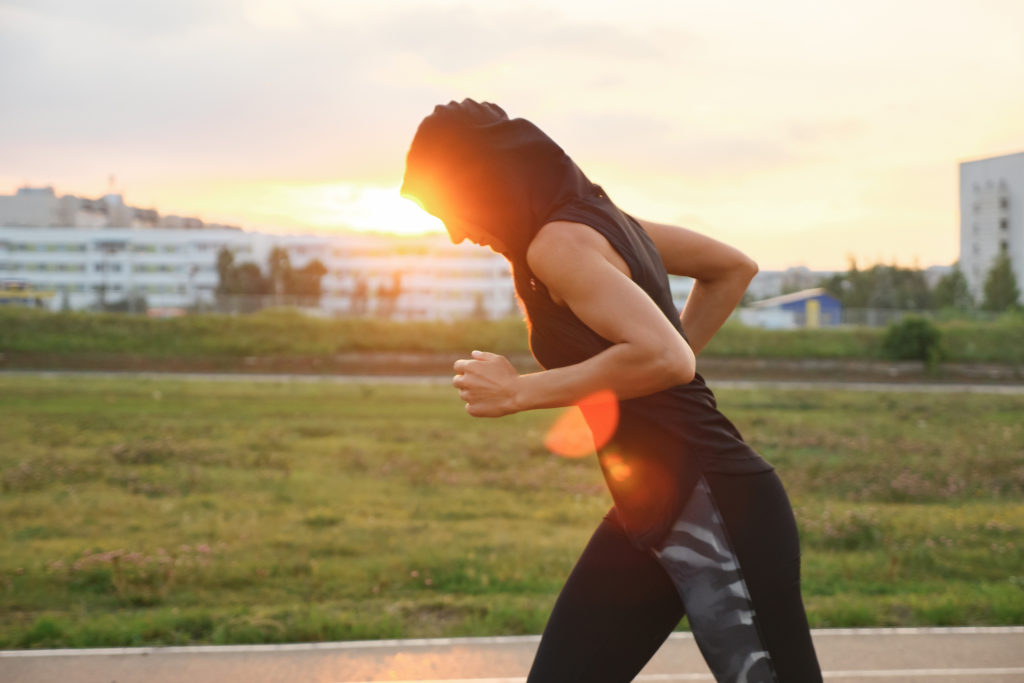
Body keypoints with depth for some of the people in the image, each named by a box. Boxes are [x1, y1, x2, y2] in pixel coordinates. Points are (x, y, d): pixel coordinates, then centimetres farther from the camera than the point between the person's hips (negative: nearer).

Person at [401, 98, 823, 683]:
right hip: (648, 512, 10)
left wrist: (517, 392, -19)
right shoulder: (600, 219, 12)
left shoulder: (559, 243, -15)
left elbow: (665, 358, -29)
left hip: (714, 506, -10)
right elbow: (734, 268, 21)